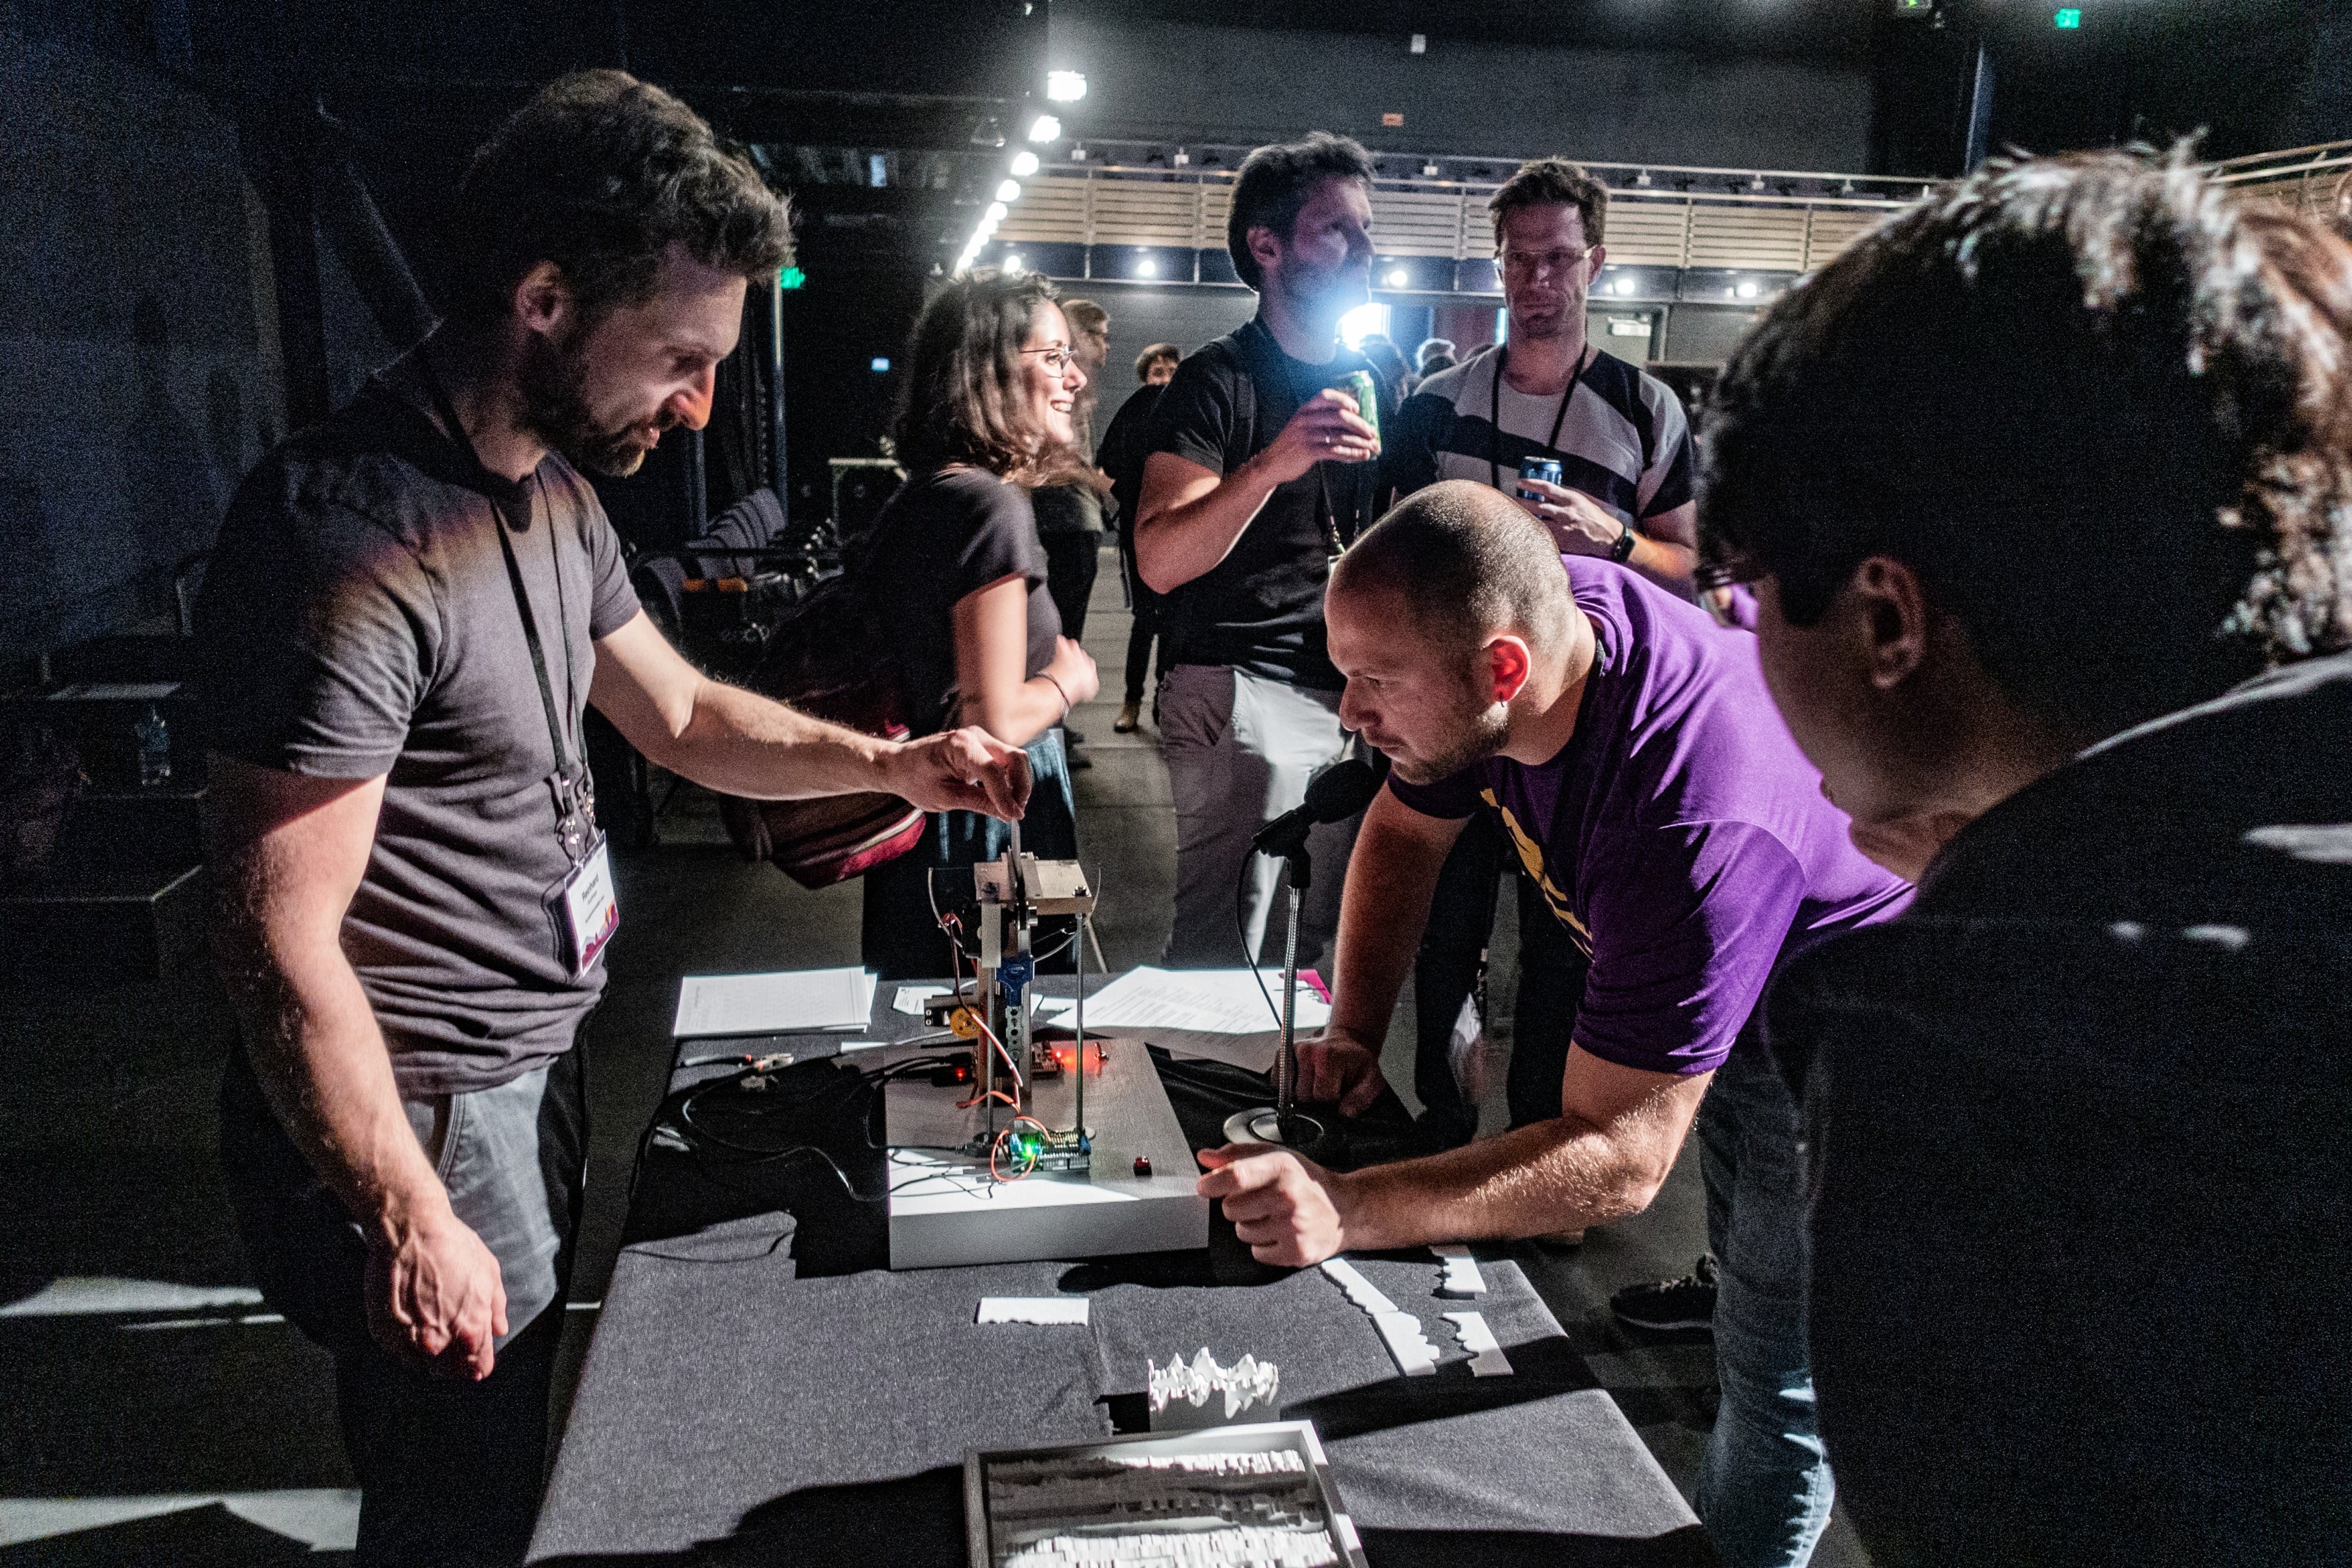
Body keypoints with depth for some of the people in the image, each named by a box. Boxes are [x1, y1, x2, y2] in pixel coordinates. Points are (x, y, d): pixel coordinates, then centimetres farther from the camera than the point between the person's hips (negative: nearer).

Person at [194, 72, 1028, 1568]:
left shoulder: (555, 493, 4)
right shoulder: (353, 541, -26)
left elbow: (678, 712, 15)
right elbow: (282, 940, -24)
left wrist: (892, 763, 0)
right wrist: (411, 1221, -20)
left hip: (537, 1069, 9)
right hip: (422, 1116, -8)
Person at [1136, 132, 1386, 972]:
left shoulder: (1373, 380, 15)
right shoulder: (1217, 382, -7)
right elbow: (1159, 561, -19)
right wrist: (1272, 464, -32)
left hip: (1344, 689, 7)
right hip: (1243, 692, -7)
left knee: (1333, 933, 12)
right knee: (1219, 952, -9)